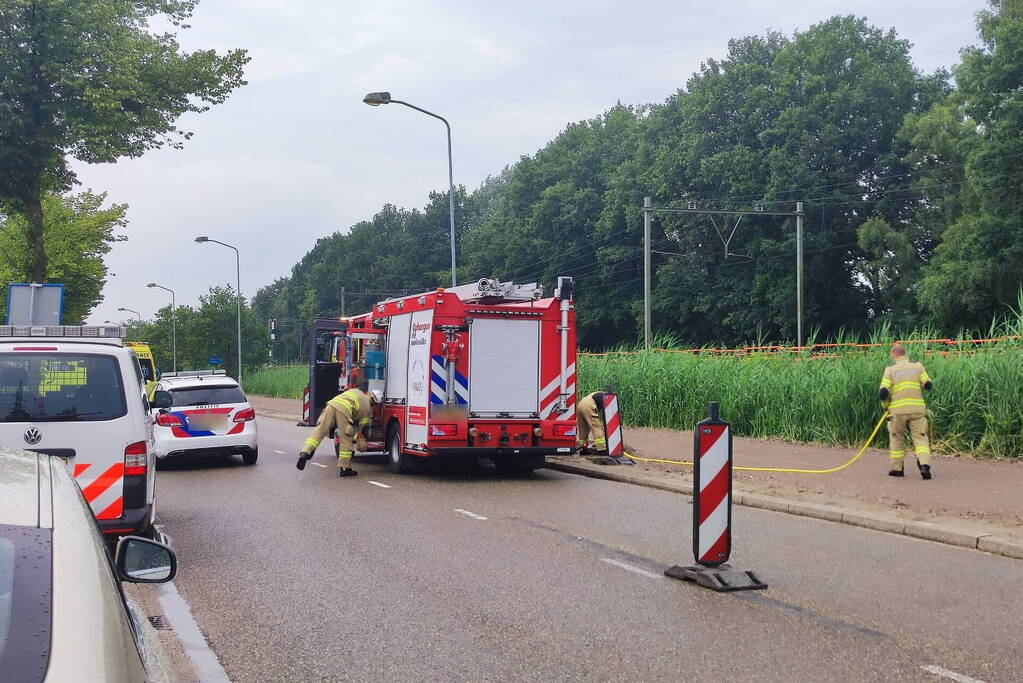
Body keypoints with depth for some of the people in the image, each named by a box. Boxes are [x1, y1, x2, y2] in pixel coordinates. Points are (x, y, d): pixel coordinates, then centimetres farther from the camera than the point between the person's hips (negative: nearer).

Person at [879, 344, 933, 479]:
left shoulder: (890, 369, 1)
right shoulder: (917, 365, 6)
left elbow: (883, 392, -6)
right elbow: (928, 385, 2)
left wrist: (886, 403, 13)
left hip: (898, 409, -1)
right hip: (917, 408, 1)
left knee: (897, 438, 14)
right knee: (920, 437, 3)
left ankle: (897, 468, 18)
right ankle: (924, 464, -18)